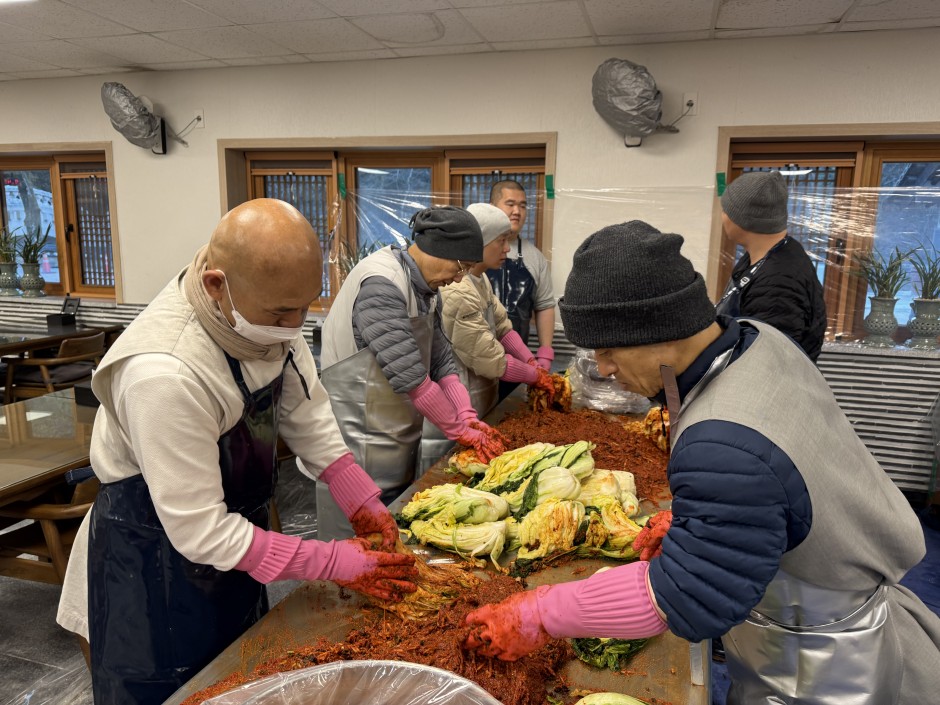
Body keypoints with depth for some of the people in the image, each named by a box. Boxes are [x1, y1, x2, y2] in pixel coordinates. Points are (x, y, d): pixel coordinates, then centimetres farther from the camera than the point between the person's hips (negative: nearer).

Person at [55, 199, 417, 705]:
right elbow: (200, 533, -30)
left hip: (236, 522, 7)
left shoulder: (270, 303, -15)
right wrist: (335, 563, -26)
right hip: (158, 558, -7)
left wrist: (363, 501, -11)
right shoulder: (162, 374, -37)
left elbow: (304, 411, -4)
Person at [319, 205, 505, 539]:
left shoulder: (427, 289, 7)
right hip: (364, 444, -9)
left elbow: (440, 360, 7)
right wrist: (460, 430, -14)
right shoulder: (381, 285, -23)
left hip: (401, 435, 9)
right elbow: (410, 377, -24)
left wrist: (468, 418, -4)